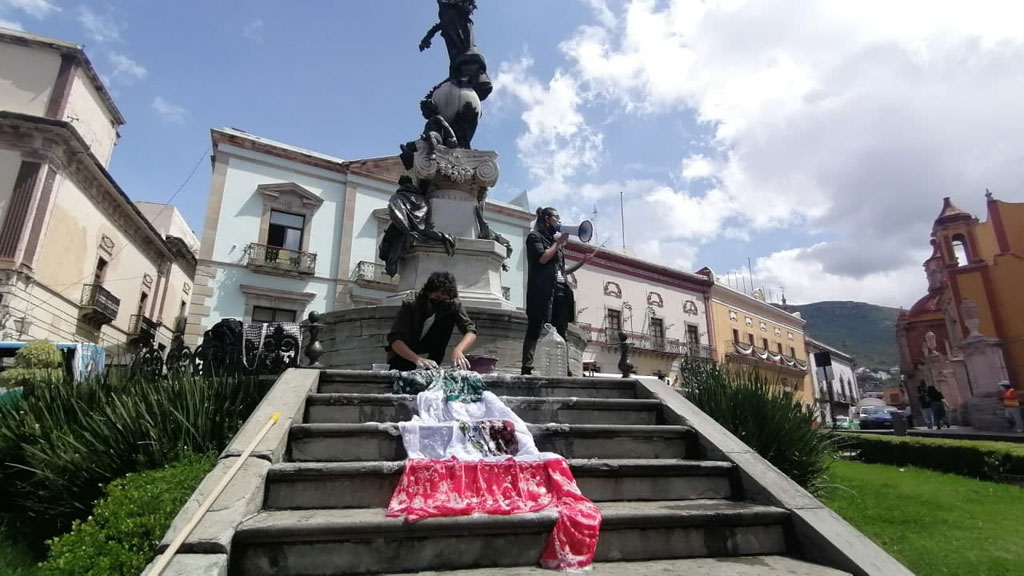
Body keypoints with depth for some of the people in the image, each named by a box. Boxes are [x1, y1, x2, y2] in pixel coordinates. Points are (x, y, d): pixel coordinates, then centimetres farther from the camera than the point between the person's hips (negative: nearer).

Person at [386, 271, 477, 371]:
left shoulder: (453, 306, -17)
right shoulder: (410, 307, -22)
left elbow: (471, 331, -25)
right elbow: (394, 339, -31)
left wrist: (458, 350, -46)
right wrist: (417, 359, -47)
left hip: (430, 360, 4)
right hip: (403, 355, -4)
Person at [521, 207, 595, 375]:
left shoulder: (556, 241, 27)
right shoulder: (535, 236, 6)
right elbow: (543, 258, -12)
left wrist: (583, 261, 20)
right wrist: (558, 242, -1)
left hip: (560, 291, 8)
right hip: (542, 291, -7)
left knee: (559, 333, 2)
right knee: (534, 330, -13)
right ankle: (527, 368, -16)